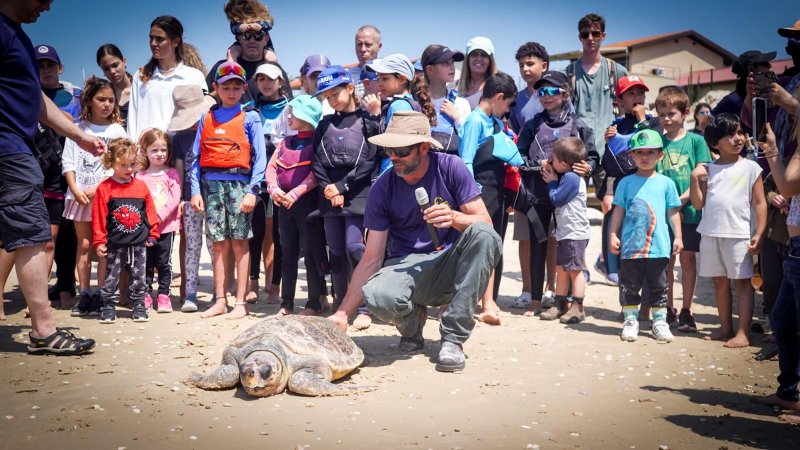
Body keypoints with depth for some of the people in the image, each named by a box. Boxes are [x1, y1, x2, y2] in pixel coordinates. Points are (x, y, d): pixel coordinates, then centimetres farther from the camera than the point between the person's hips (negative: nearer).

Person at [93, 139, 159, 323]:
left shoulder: (141, 186, 3)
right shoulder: (105, 188, -5)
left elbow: (150, 212, 9)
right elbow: (99, 217, -5)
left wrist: (152, 234, 10)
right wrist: (99, 241, -6)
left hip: (139, 243, 2)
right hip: (116, 244, -2)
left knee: (138, 277, 10)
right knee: (111, 277, 5)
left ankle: (139, 305, 20)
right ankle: (108, 307, 15)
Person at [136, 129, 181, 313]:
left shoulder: (171, 174, 3)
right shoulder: (140, 176, 7)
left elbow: (175, 199, -6)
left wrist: (160, 215, -15)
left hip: (166, 225, -1)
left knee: (164, 262, 3)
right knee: (146, 262, 7)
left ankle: (163, 295, 11)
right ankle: (145, 295, 16)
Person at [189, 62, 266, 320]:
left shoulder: (249, 118, 5)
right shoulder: (207, 118, 14)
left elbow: (260, 157, -2)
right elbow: (196, 156, 11)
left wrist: (252, 190, -11)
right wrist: (195, 190, 2)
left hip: (238, 182, -3)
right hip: (212, 184, 3)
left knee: (239, 241, -3)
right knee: (219, 242, 5)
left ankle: (241, 302, 1)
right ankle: (220, 300, 10)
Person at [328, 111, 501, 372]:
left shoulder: (450, 168, -9)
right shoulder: (382, 188, -8)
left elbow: (485, 221, -9)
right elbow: (372, 258, -7)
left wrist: (455, 218, -33)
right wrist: (343, 314, -14)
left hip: (451, 263, 1)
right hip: (407, 266, 0)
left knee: (484, 235, -31)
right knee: (377, 295, -35)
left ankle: (453, 338, -24)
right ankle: (412, 323, 5)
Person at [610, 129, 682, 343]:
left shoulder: (666, 183, 5)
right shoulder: (626, 183, 3)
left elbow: (673, 212, 7)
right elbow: (619, 211, 4)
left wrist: (678, 237, 5)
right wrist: (613, 235, 0)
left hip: (658, 246, 0)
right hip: (630, 245, 0)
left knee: (658, 286, 9)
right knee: (630, 286, 7)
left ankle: (660, 321, 19)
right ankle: (630, 320, 18)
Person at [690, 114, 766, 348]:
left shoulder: (750, 168, 0)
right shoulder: (708, 170, 8)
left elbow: (759, 202, -2)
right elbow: (699, 204, 6)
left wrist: (759, 234, -10)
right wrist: (695, 179, -6)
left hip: (738, 235, -4)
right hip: (711, 234, 4)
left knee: (742, 282, -1)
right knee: (720, 282, 13)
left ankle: (743, 333, 2)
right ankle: (725, 328, 24)